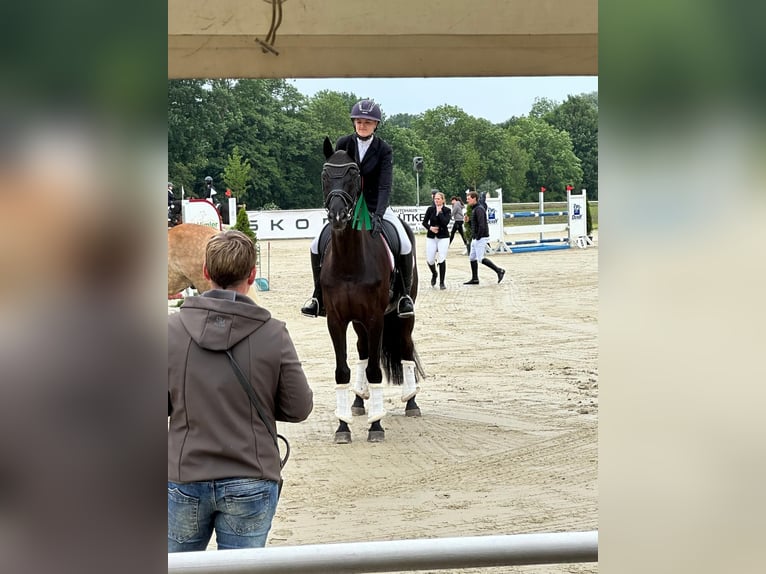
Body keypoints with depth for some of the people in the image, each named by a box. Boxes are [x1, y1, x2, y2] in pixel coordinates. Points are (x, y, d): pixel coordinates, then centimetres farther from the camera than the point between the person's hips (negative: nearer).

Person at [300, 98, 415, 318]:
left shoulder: (384, 150, -9)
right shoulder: (343, 144, -4)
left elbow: (385, 186, -18)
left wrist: (378, 216, -32)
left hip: (377, 207, -2)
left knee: (405, 244, -23)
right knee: (317, 245, -12)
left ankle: (405, 294, -4)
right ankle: (318, 296, 4)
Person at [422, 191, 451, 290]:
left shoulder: (447, 210, -3)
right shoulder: (430, 209, 2)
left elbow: (445, 222, -18)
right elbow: (424, 222, 5)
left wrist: (440, 212, -15)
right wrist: (430, 228, -13)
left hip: (443, 237, -2)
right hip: (431, 237, 2)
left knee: (442, 260, -7)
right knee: (430, 260, 0)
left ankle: (442, 282, 3)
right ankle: (434, 274, 32)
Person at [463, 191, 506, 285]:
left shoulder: (479, 209, -16)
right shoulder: (474, 209, 16)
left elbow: (482, 225, -24)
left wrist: (478, 237, -21)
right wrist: (473, 236, 13)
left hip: (481, 238, -10)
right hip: (475, 238, 10)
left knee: (480, 258, -11)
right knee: (472, 258, 11)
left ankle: (499, 271, -7)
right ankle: (475, 279, 15)